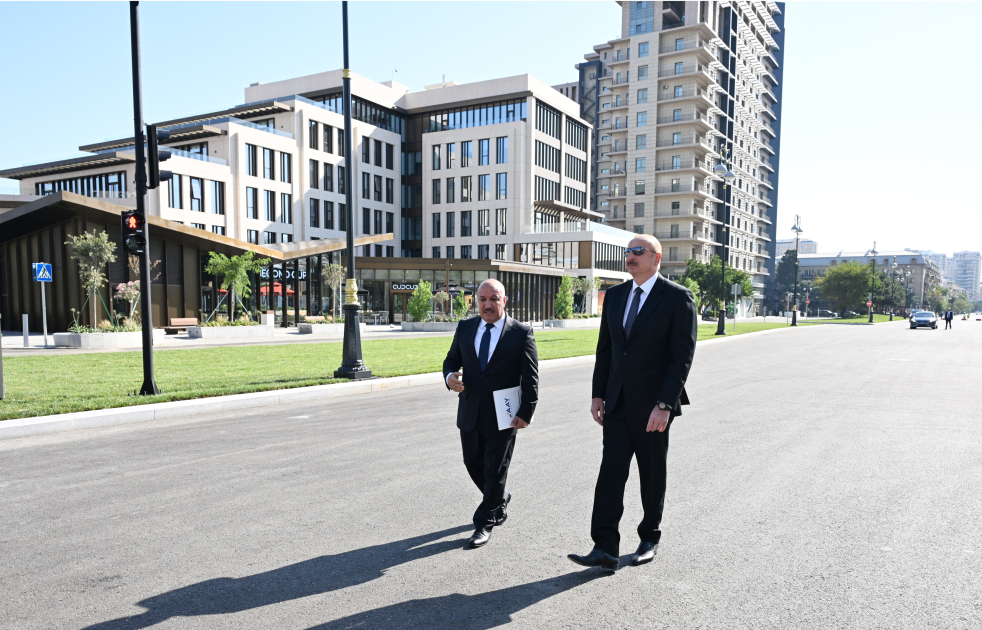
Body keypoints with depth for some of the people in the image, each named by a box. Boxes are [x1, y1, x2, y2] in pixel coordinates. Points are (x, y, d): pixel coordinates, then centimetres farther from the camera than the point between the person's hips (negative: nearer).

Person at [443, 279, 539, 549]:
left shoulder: (521, 333, -7)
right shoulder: (465, 328, 5)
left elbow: (530, 378, -7)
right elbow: (451, 360, 13)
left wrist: (525, 413, -13)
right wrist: (450, 376, -11)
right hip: (470, 413, 5)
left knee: (495, 471, 4)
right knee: (473, 464, 17)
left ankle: (485, 524, 19)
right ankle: (500, 500, 43)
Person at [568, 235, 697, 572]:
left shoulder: (678, 298, -8)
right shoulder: (615, 295, 9)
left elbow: (682, 356, -13)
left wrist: (664, 405, -18)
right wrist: (598, 395, 8)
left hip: (653, 406, -4)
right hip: (617, 402, 4)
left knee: (652, 475, 11)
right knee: (611, 471, -2)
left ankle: (649, 539, 30)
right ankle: (605, 549, 1)